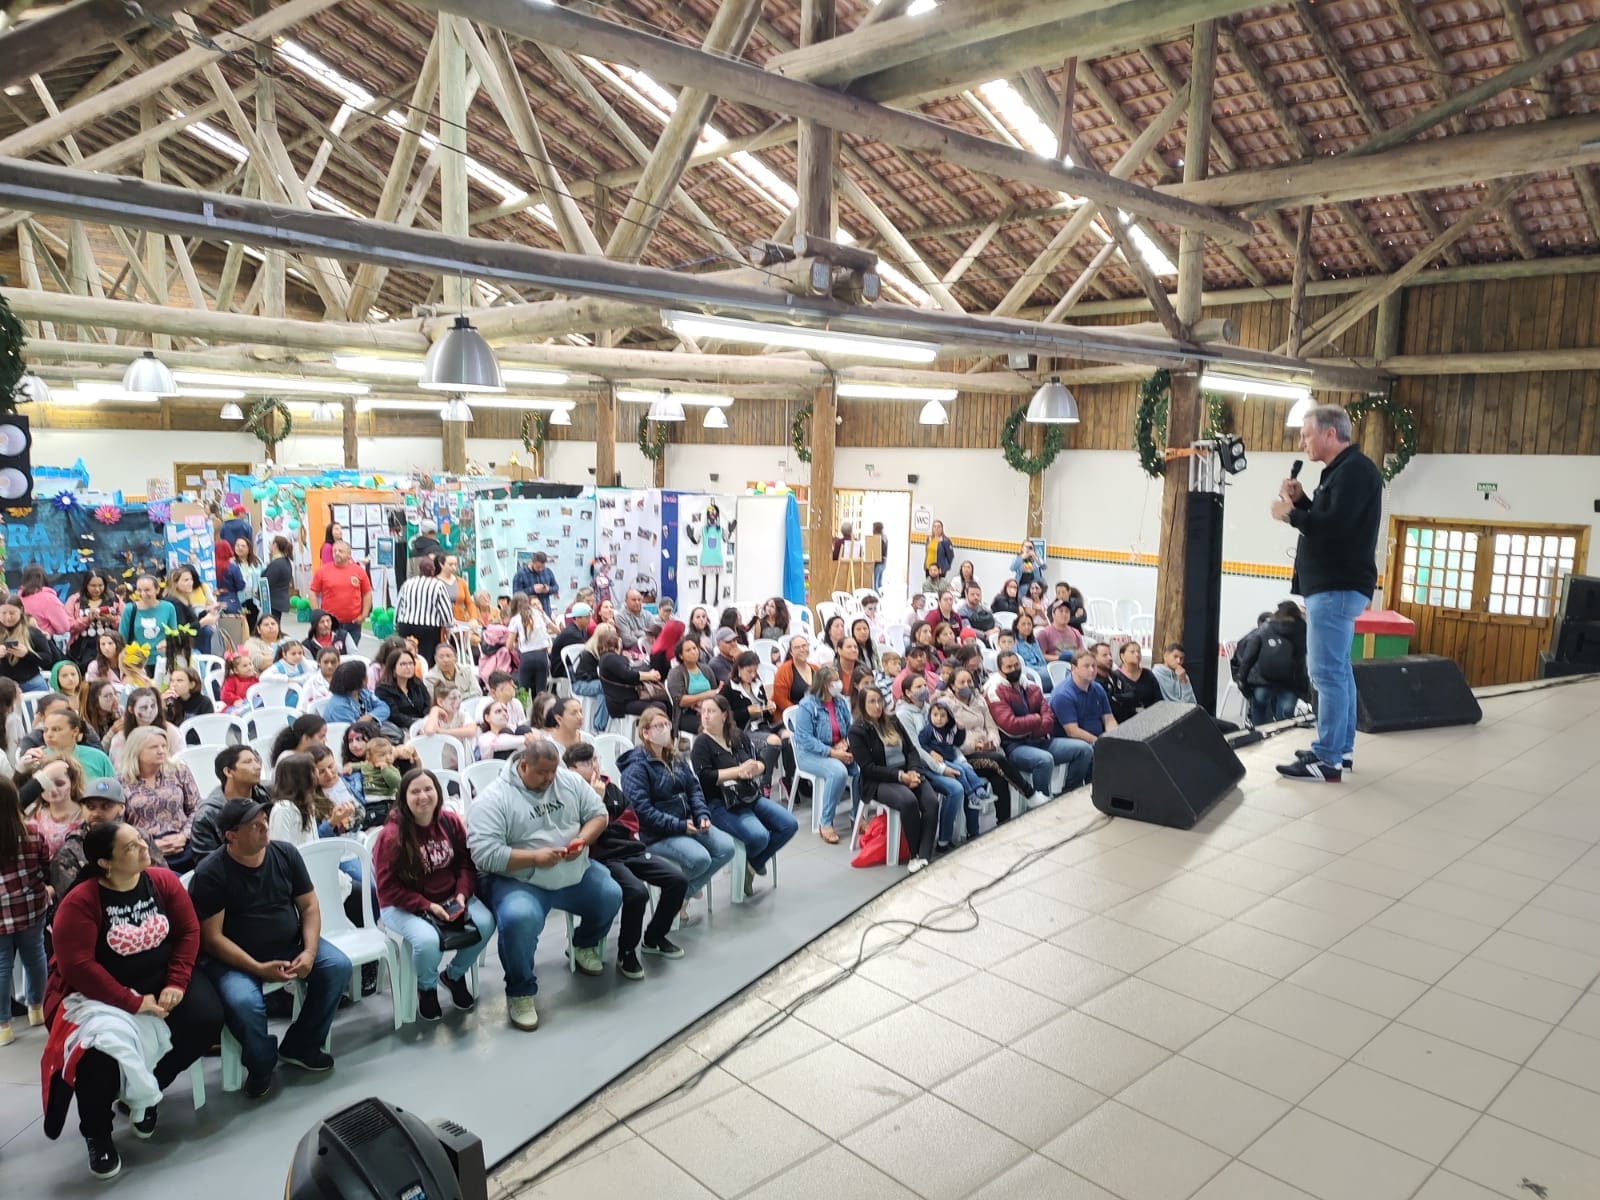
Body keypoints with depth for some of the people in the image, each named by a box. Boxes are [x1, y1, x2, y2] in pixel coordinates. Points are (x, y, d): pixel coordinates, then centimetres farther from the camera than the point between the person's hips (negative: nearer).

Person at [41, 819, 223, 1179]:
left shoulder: (163, 880, -7)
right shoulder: (80, 902, -18)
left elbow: (189, 932, -3)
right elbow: (77, 966, -22)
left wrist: (176, 984, -15)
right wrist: (133, 1002, -24)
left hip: (160, 980, 4)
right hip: (99, 993, -4)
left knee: (207, 1019, -18)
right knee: (103, 1047, -32)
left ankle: (146, 1090, 11)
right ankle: (96, 1134, 0)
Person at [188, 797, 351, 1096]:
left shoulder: (286, 853, -4)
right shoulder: (210, 874, -17)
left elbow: (309, 906, 1)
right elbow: (212, 938, -17)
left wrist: (309, 951, -16)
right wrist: (259, 968, -25)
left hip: (290, 946, 5)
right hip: (233, 958, -4)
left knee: (338, 966, -16)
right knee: (243, 1002, -33)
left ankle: (299, 1046, 4)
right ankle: (261, 1065, -1)